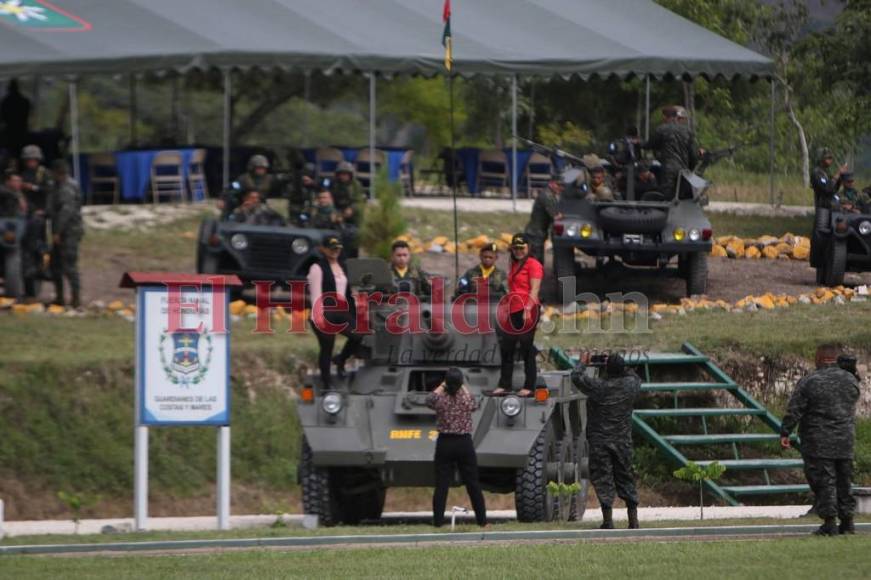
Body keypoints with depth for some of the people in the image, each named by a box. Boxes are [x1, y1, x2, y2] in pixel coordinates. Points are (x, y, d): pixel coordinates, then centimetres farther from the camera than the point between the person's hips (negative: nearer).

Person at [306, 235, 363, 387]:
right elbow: (316, 293, -12)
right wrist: (319, 315, -21)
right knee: (326, 347, -1)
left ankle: (340, 360, 12)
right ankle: (327, 383, 9)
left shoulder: (342, 266, 17)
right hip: (326, 312, -6)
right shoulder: (317, 268, -5)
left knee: (357, 335, -13)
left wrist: (353, 311, 19)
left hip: (341, 312, 6)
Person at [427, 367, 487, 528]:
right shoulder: (467, 398, -8)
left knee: (441, 485, 3)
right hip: (465, 443, 1)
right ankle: (482, 520, 12)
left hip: (444, 444, -1)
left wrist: (441, 387, 26)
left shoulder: (440, 398, -10)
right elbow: (474, 405, 16)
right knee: (473, 484, 8)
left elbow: (429, 401, 14)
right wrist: (465, 389, 27)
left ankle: (438, 521, 0)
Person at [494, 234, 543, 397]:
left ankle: (529, 387, 1)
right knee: (506, 348, 9)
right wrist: (504, 310, 21)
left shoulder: (533, 264, -6)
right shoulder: (514, 266, 20)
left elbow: (534, 290, -14)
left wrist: (528, 309, -23)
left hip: (527, 312, -9)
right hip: (513, 312, 9)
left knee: (527, 350, -4)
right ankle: (504, 384, 17)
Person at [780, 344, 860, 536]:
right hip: (845, 441, 5)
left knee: (824, 482, -3)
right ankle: (847, 522, 14)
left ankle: (829, 522, -7)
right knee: (844, 482, 13)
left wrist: (785, 433, -4)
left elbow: (793, 411, -10)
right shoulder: (850, 380, 5)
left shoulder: (809, 382, -10)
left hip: (819, 442, -5)